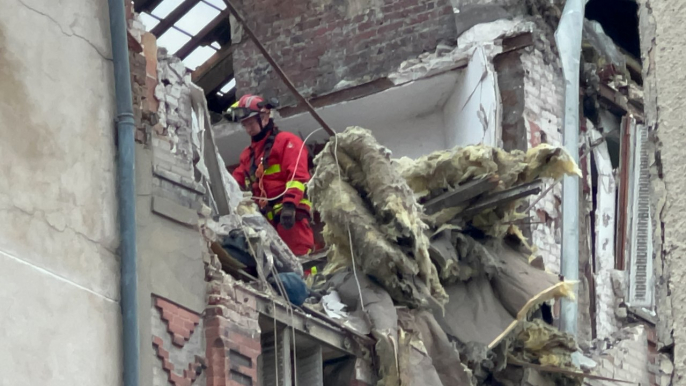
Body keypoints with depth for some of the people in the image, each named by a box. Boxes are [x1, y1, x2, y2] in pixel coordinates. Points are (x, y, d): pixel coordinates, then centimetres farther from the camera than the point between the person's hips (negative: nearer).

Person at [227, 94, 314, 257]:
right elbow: (236, 183, 20)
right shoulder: (248, 154, 26)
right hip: (265, 218, 8)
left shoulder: (286, 141, 2)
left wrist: (289, 204, -23)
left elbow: (297, 176, -10)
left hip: (290, 215, -8)